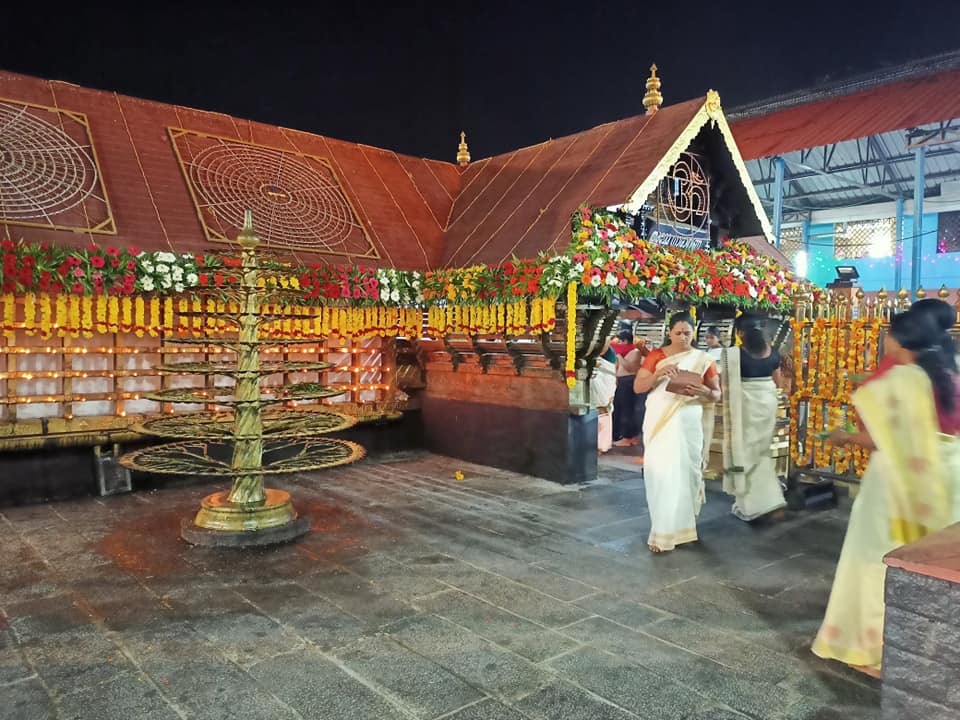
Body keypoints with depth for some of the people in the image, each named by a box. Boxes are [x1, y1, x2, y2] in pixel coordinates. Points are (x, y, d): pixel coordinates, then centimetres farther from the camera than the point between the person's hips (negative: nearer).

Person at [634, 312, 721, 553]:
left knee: (684, 473, 2)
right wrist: (659, 374, -17)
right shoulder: (655, 356, 4)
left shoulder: (704, 359, 5)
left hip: (687, 424, 1)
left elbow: (716, 395, 6)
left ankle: (679, 527, 19)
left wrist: (704, 391, -17)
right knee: (660, 473, -5)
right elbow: (637, 387, 0)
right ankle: (663, 531, 4)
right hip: (659, 423, 0)